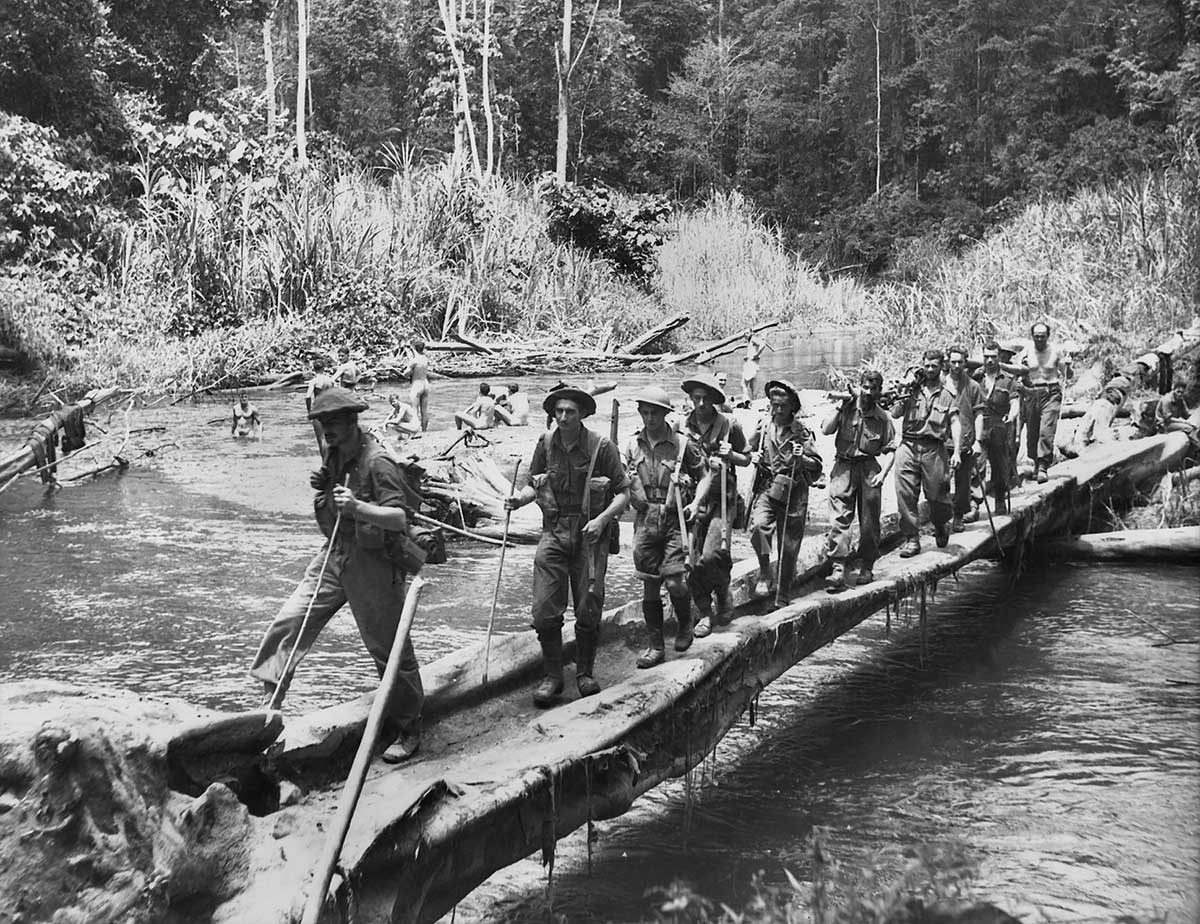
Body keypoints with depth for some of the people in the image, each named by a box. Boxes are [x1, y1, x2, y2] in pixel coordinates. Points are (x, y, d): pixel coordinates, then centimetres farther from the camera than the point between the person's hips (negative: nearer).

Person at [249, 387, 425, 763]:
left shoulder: (377, 462, -19)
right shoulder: (335, 456, 8)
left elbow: (399, 518, -26)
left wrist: (357, 507, -41)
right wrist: (322, 487, 2)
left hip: (373, 562, -8)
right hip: (334, 554, 8)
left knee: (390, 648, 3)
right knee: (288, 623, 1)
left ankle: (409, 730, 17)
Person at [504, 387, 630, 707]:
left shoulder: (601, 447, -6)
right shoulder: (545, 444, 4)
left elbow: (623, 493, -3)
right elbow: (534, 485, 15)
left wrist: (602, 519, -17)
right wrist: (519, 498, -7)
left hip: (590, 534, -2)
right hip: (554, 532, 2)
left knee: (588, 610, 3)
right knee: (544, 609, -6)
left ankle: (585, 674, 22)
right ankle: (552, 677, 7)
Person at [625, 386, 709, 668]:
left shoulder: (681, 443, -3)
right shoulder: (634, 444, 7)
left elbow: (704, 476, 6)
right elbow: (623, 480, 18)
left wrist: (695, 503, -7)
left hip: (674, 519, -3)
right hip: (645, 518, 3)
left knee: (674, 582, -11)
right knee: (649, 585, 5)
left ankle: (685, 624, 20)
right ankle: (655, 646, 14)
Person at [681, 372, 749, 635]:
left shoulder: (729, 425, 1)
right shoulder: (682, 427, 5)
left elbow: (746, 459, 11)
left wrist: (730, 455, -8)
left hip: (722, 499, -3)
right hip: (691, 498, 3)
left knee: (709, 557, -16)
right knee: (692, 559, -1)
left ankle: (724, 597, 13)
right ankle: (705, 613, 14)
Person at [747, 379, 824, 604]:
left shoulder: (802, 432, -1)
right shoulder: (763, 427, 6)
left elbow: (817, 466, 2)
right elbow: (750, 451, 23)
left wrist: (802, 459, -17)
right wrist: (753, 457, 2)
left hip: (793, 494, -1)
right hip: (766, 488, 1)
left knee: (789, 546, 5)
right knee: (759, 525, -28)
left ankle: (783, 596, 20)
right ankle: (764, 571, -6)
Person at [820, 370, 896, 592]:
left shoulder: (882, 418, 6)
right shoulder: (846, 408, 3)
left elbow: (890, 449, 7)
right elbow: (826, 430, -9)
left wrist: (883, 472, -7)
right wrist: (841, 405, -10)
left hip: (869, 468, 1)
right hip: (844, 466, -1)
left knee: (869, 522, 6)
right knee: (839, 519, -11)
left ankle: (867, 567, 20)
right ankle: (838, 569, -14)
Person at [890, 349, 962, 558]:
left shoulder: (947, 395, 10)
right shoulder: (912, 390, 12)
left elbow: (955, 424, 4)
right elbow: (894, 414, 4)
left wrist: (957, 452, -6)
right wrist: (906, 395, -7)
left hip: (934, 449, -1)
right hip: (908, 446, 1)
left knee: (937, 495, 2)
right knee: (905, 494, -6)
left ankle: (941, 528, 32)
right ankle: (911, 538, 1)